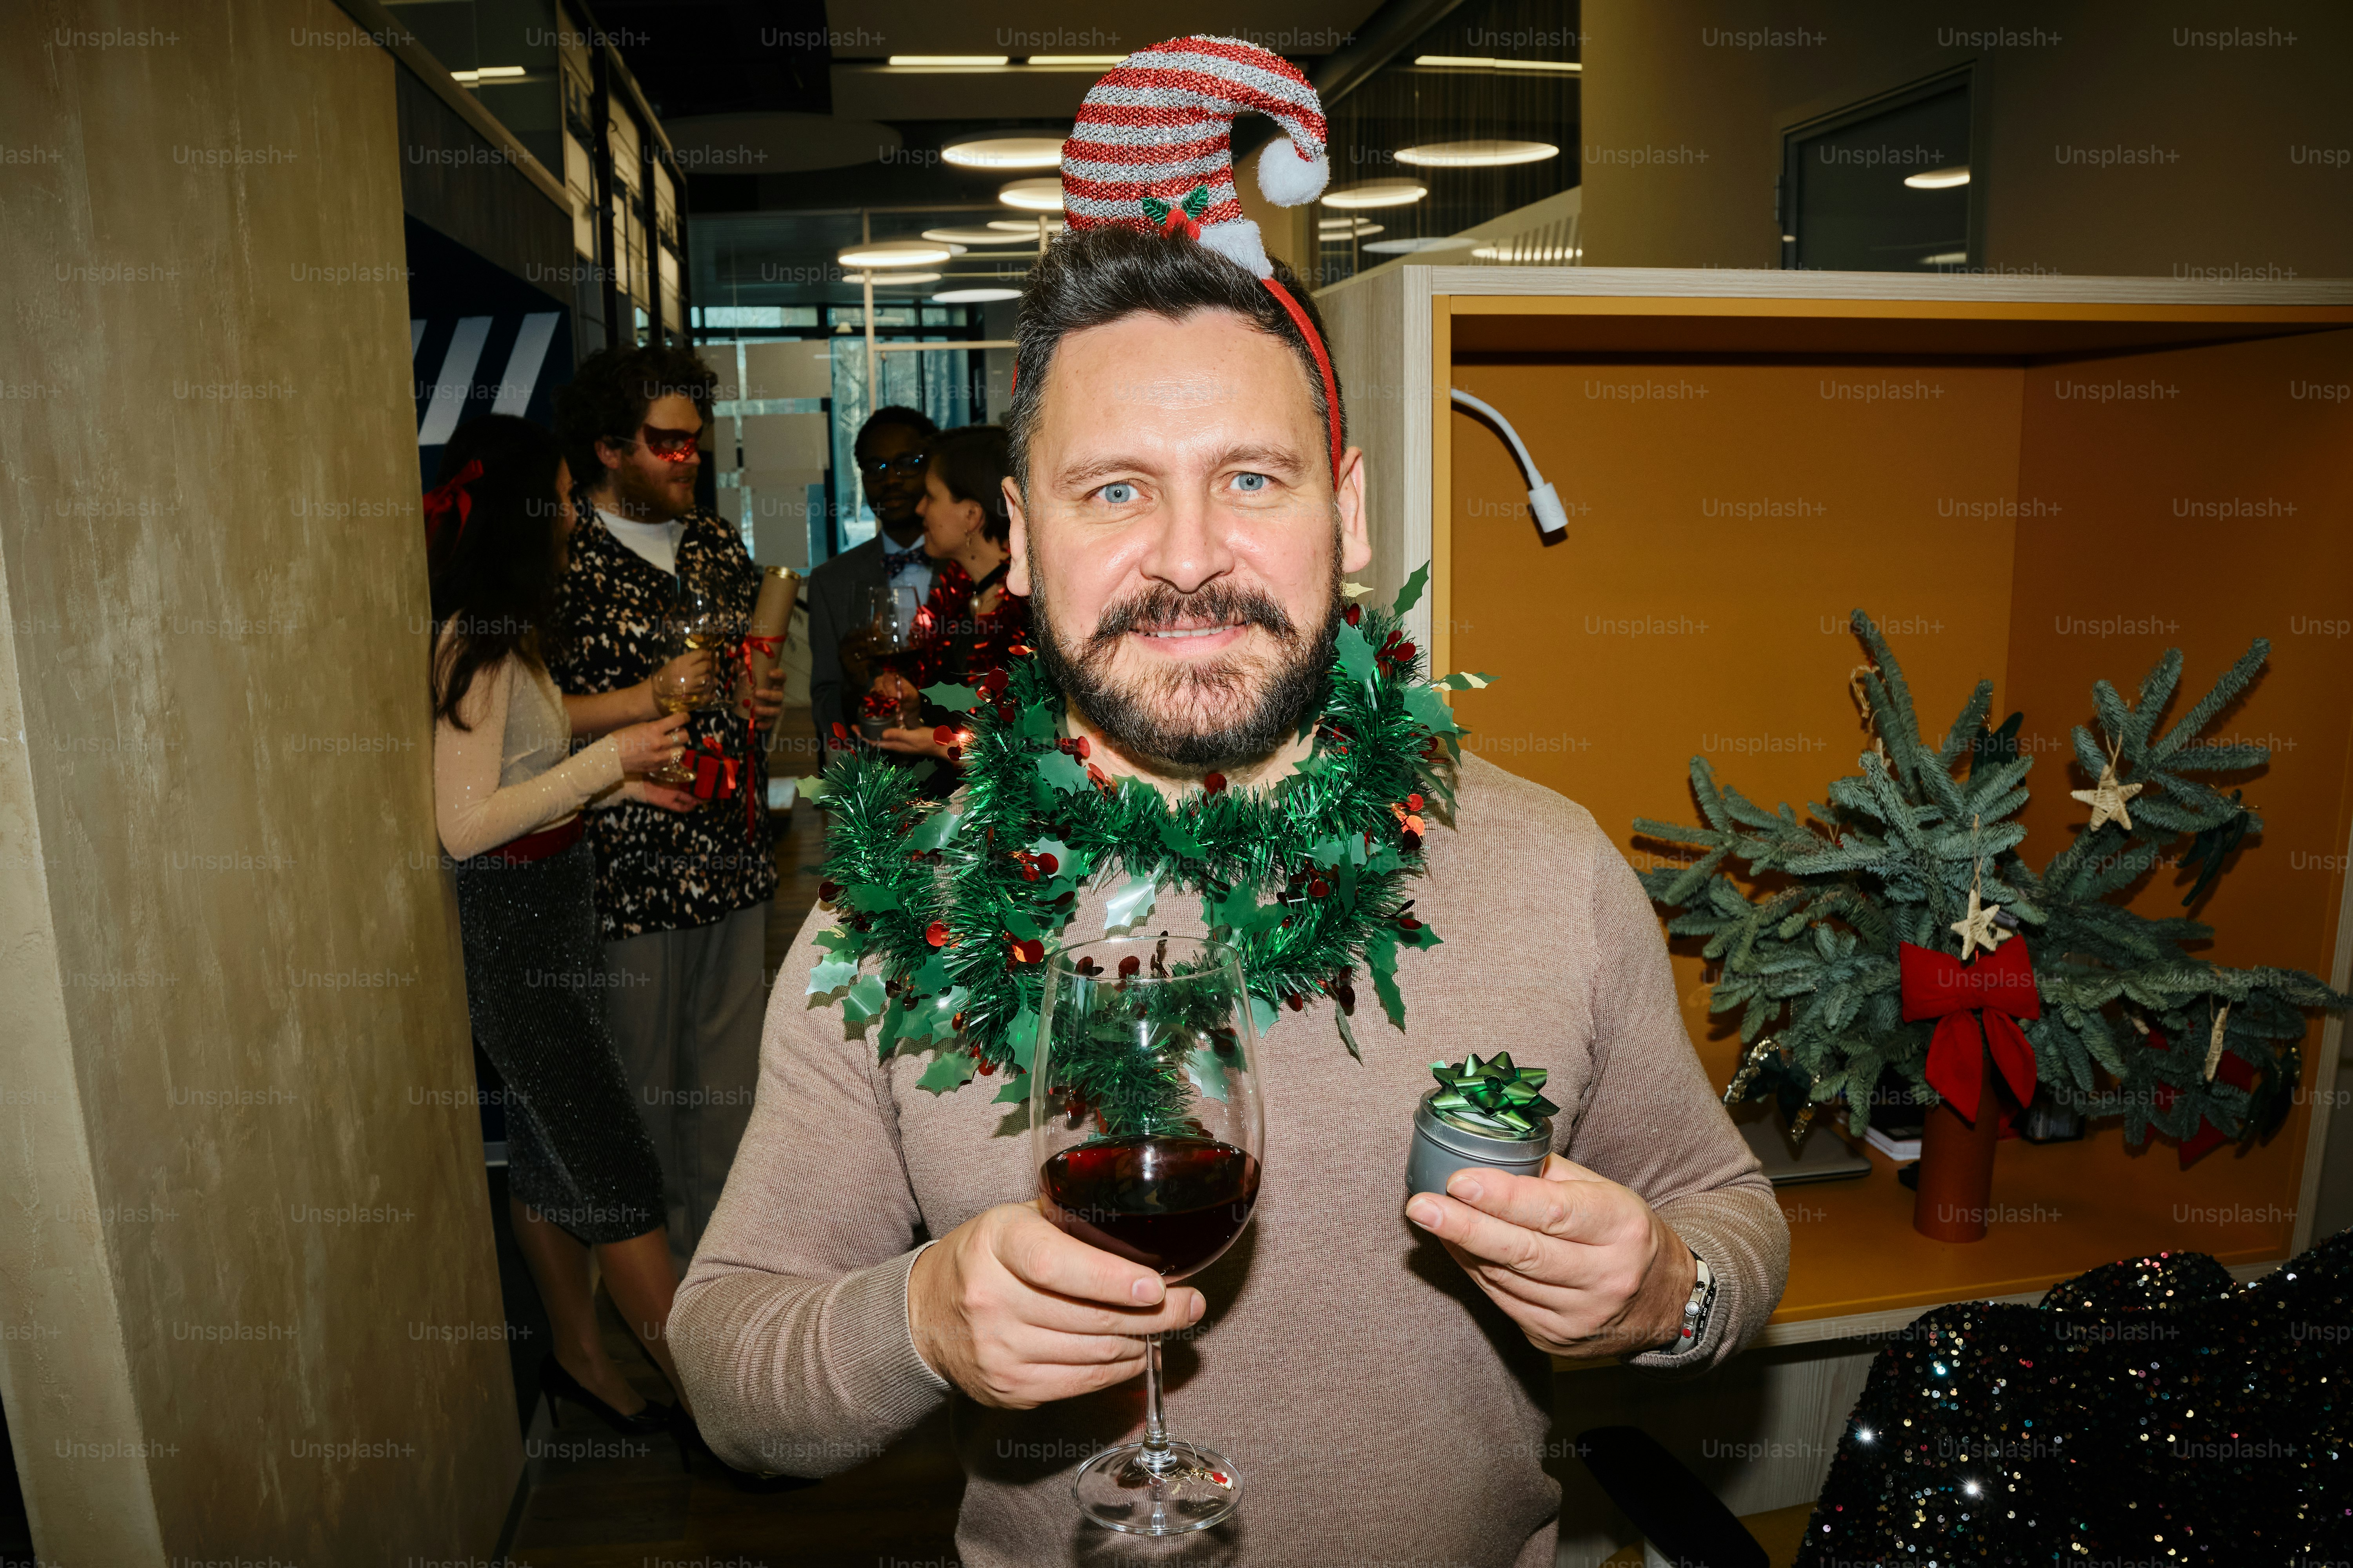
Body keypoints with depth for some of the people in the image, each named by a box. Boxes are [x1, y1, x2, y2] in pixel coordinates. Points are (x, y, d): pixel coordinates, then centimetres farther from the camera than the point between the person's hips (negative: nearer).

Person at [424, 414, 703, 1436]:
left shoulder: (501, 634, 9)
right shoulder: (477, 642, -20)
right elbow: (465, 825, -23)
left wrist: (620, 783, 9)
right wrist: (607, 759, -20)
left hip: (542, 918, 10)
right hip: (517, 933, -10)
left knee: (549, 1153, 19)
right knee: (617, 1170, -2)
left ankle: (580, 1353, 33)